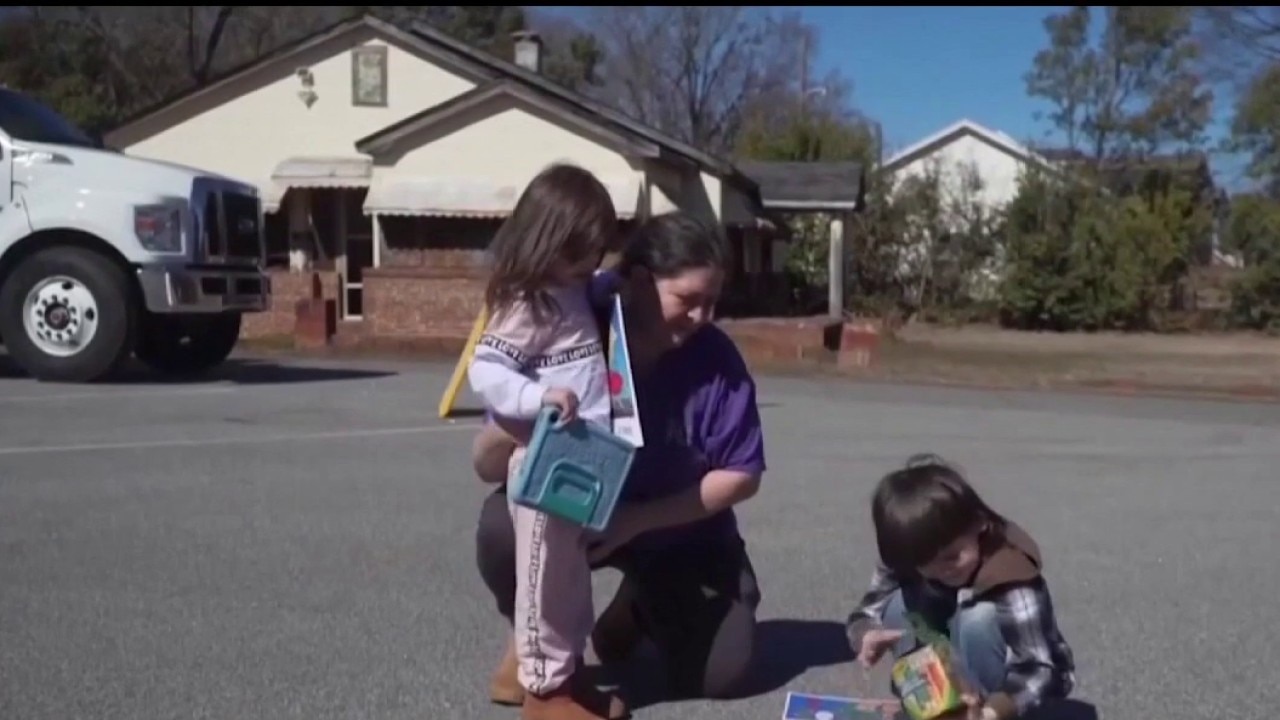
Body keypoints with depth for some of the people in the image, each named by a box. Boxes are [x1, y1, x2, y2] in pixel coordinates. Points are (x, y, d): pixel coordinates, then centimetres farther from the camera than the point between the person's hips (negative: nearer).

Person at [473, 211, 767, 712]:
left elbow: (741, 476, -14)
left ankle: (639, 607, 23)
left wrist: (637, 520, -24)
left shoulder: (716, 358, -20)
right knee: (503, 527, -32)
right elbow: (486, 465, -19)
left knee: (721, 675, -12)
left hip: (681, 531, 1)